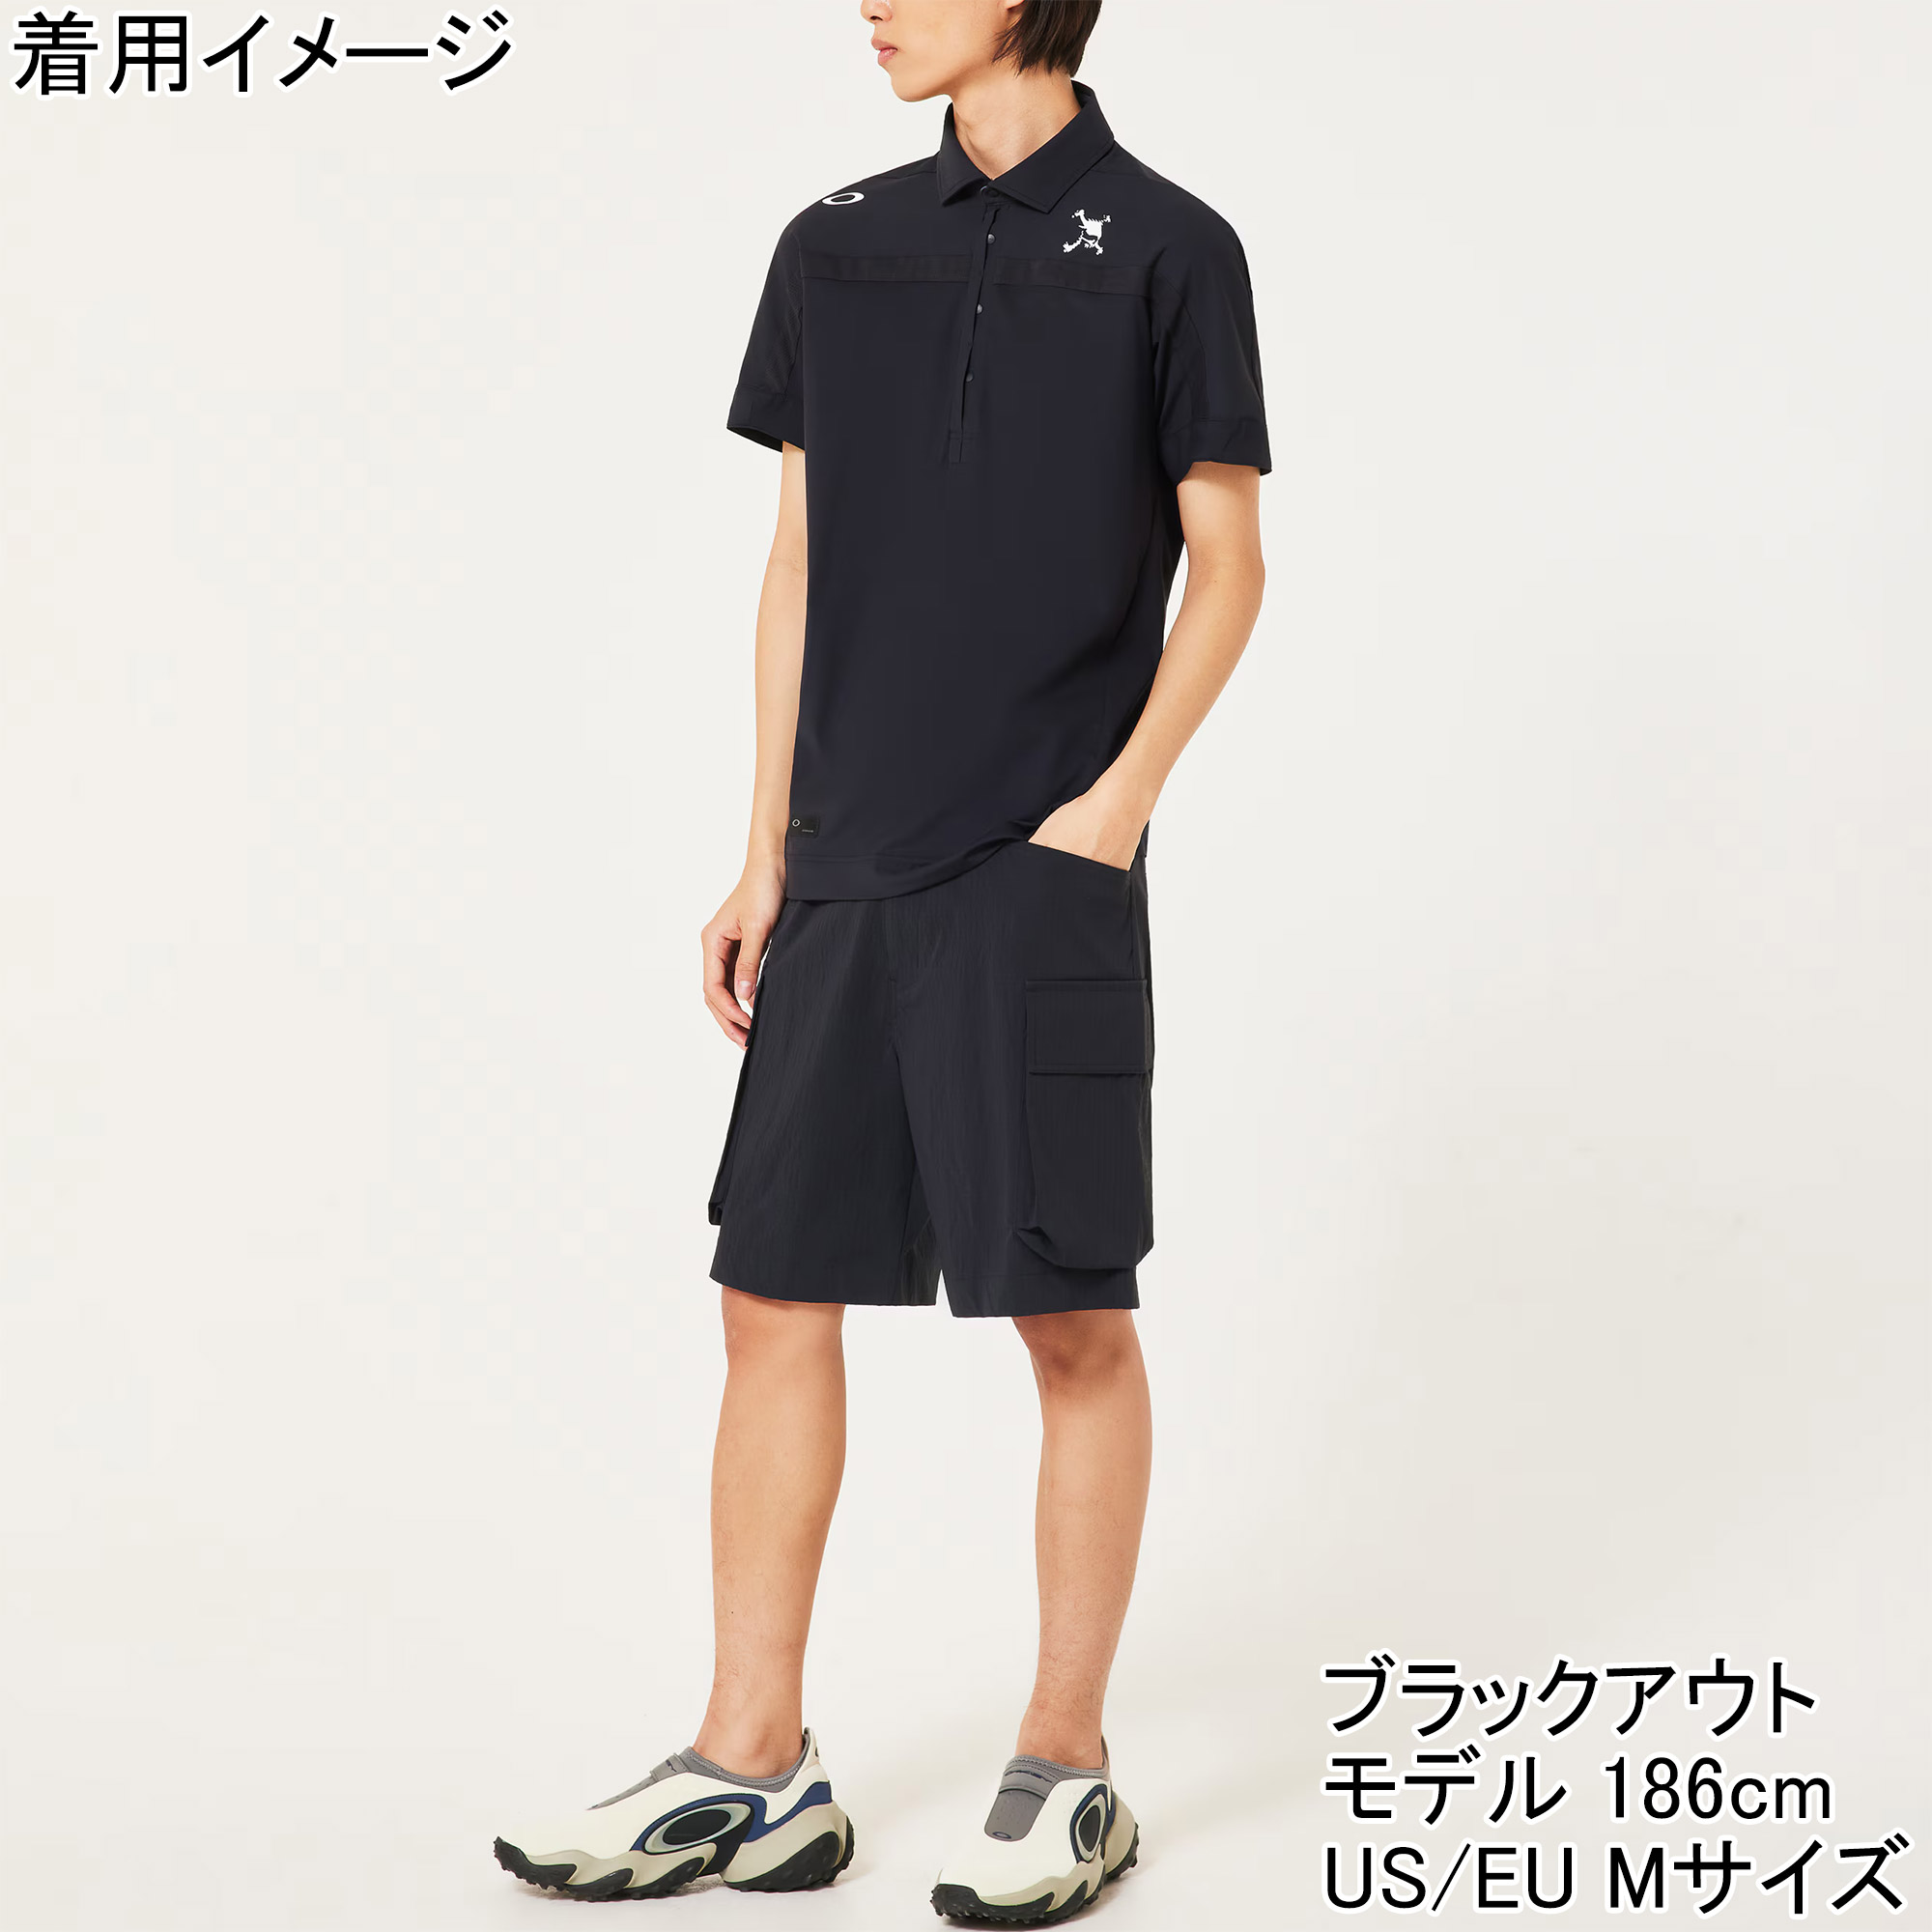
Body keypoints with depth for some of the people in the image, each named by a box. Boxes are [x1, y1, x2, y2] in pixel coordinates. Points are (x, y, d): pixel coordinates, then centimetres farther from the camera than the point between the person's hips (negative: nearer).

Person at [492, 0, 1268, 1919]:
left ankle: (1066, 1767, 15)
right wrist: (764, 858, 11)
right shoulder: (835, 248, 13)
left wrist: (1122, 794, -12)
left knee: (1071, 1319, 1)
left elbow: (1225, 562, 0)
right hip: (849, 874, 5)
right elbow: (799, 565, 14)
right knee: (774, 1296, 6)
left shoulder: (1165, 249, -1)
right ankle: (753, 1769, 17)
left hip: (1042, 875, -5)